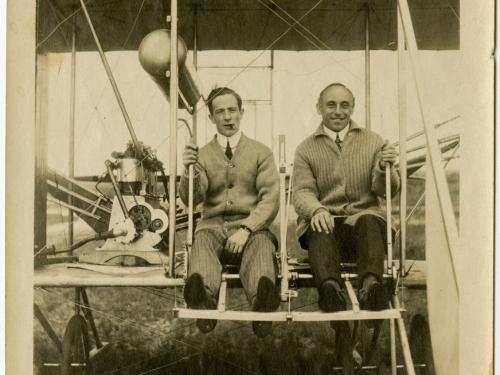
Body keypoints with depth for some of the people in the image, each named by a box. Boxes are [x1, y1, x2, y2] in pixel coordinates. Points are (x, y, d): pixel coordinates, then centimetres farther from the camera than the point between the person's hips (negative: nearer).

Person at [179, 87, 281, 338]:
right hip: (213, 225, 1)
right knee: (201, 242, -35)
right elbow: (191, 199, 3)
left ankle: (261, 304, -64)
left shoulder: (260, 152, 15)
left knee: (261, 246, -36)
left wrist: (246, 229, -14)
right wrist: (189, 171, -18)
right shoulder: (202, 155, 17)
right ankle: (204, 298, -62)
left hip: (251, 226, -1)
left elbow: (270, 200, 3)